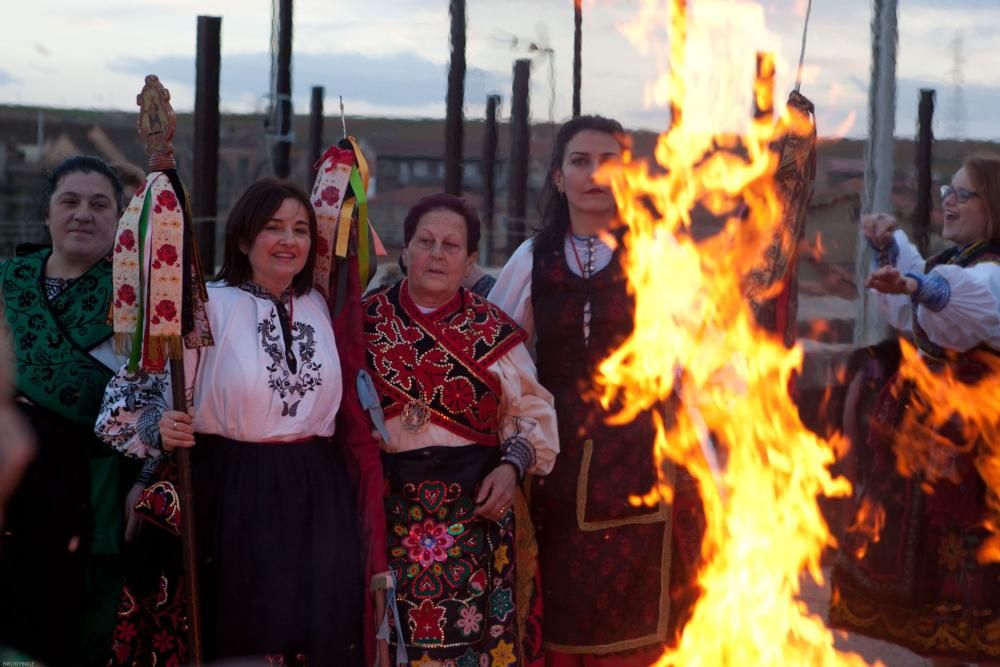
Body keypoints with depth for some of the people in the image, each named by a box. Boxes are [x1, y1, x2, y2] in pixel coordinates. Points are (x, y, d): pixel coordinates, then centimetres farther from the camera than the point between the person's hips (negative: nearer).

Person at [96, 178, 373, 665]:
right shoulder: (207, 307, -8)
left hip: (317, 494, 4)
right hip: (232, 494, -4)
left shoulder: (320, 307, 8)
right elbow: (141, 386, -8)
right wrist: (159, 429, -24)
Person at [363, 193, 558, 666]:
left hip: (474, 511, 0)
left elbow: (533, 413, 9)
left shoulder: (494, 329, 5)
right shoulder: (365, 321, 5)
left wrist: (513, 466, -6)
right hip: (386, 512, 0)